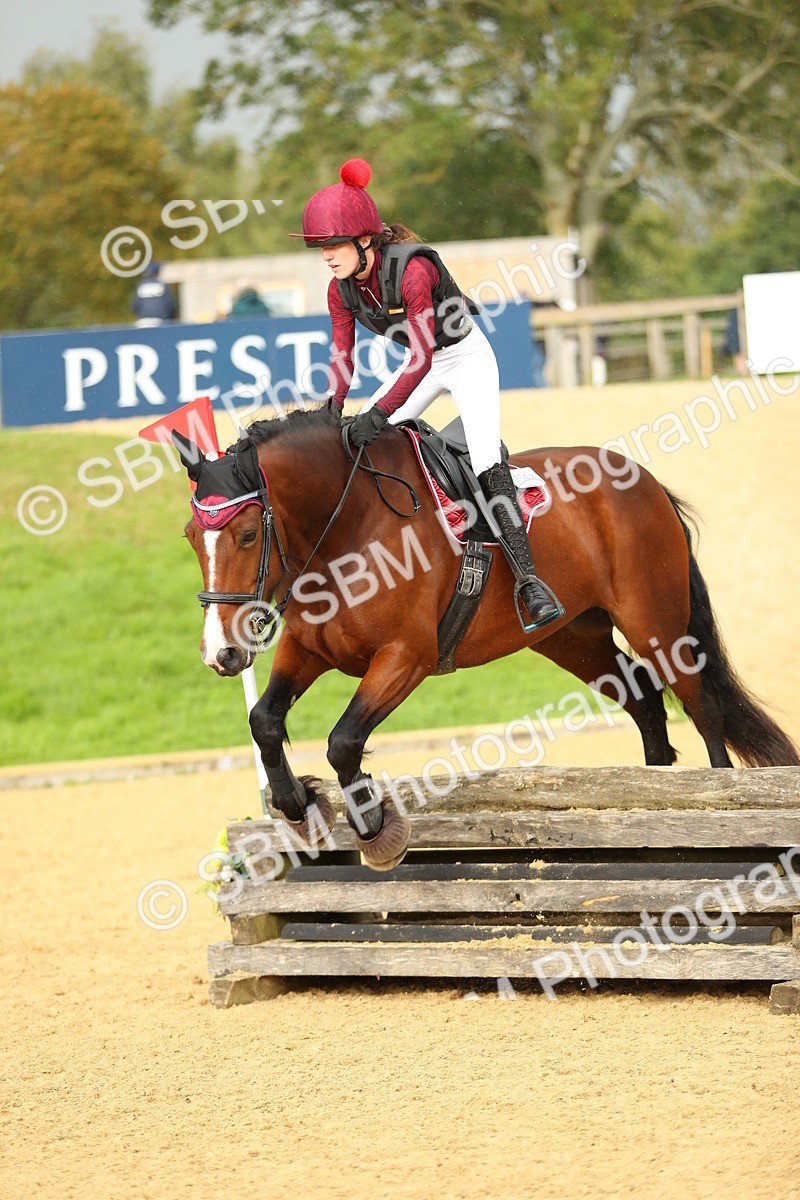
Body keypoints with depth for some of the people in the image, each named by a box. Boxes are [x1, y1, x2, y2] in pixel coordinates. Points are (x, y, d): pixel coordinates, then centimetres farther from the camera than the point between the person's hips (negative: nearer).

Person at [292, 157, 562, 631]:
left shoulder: (412, 270, -34)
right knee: (354, 443, 1)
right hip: (422, 361, 7)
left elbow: (422, 360, -36)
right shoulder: (342, 290, -12)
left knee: (489, 466, -22)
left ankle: (527, 578, -24)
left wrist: (380, 414, -42)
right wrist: (332, 413, -25)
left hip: (467, 356, -7)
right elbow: (342, 358, -7)